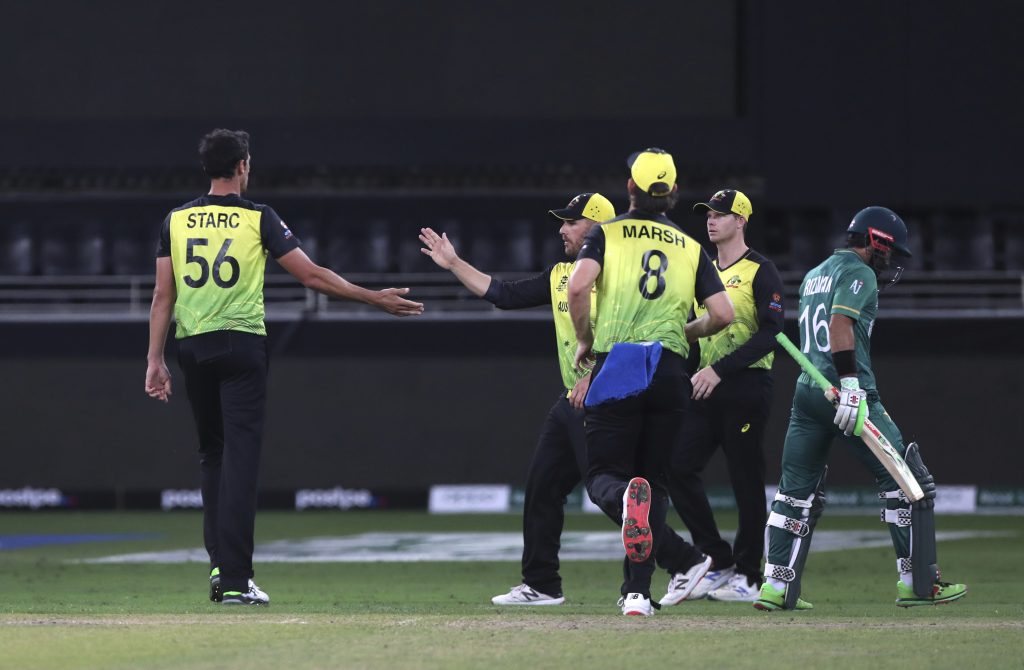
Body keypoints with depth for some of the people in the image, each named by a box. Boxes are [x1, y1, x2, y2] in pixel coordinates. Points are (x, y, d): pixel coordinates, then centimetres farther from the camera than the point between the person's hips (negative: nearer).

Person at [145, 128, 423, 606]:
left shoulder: (176, 220, 6)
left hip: (192, 348, 4)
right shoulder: (258, 219, -3)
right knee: (239, 458, -5)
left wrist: (156, 359, 5)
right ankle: (235, 580, -11)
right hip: (241, 346, -4)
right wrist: (375, 299, 4)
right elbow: (311, 276, -4)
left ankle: (219, 565, 13)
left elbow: (163, 295, 3)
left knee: (212, 454, 17)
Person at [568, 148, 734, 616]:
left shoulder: (607, 234, 4)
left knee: (602, 475, 2)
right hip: (670, 371, 2)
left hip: (615, 365, -2)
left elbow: (578, 286, -13)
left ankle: (626, 496, -37)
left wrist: (584, 339, 3)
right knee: (653, 479, 11)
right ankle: (637, 591, 1)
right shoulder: (690, 248, 12)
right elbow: (723, 314, 4)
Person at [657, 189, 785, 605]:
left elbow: (771, 333, -15)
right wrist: (693, 372, 8)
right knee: (678, 468, -2)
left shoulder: (761, 272, -6)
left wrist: (720, 369, -22)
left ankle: (747, 576, 4)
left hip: (746, 387, -8)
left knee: (746, 481, -3)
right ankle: (718, 561, 5)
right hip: (706, 389, 8)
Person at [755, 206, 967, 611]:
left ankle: (776, 587, 3)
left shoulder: (814, 275, 22)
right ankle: (916, 581, 1)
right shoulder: (858, 273, -5)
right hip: (848, 393, -8)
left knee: (797, 491, 10)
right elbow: (841, 323, -19)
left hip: (806, 391, 8)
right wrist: (851, 384, -25)